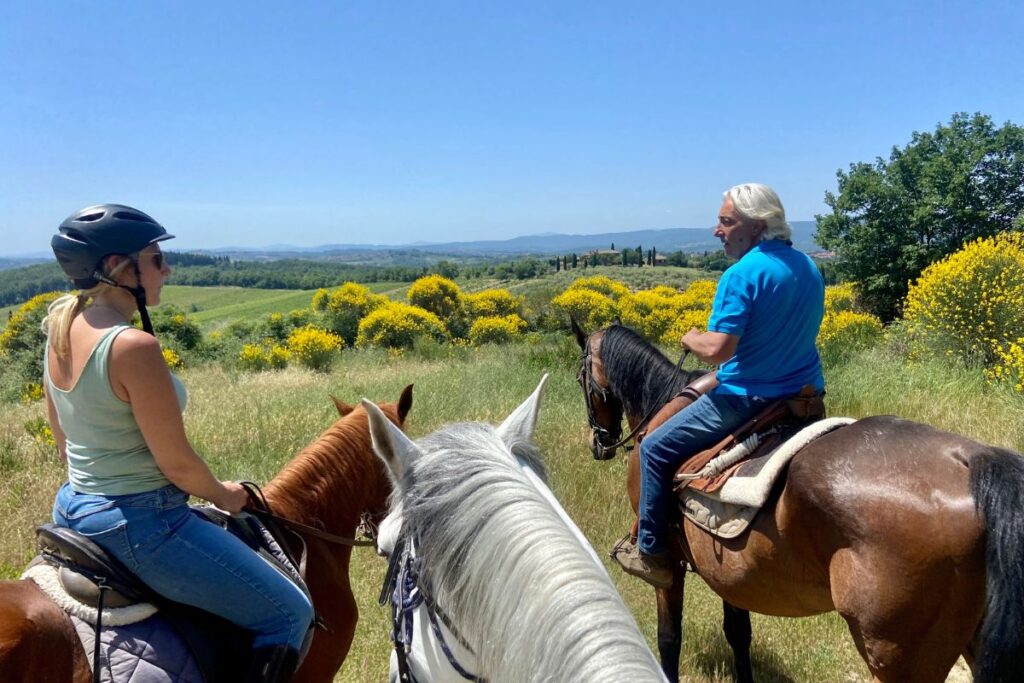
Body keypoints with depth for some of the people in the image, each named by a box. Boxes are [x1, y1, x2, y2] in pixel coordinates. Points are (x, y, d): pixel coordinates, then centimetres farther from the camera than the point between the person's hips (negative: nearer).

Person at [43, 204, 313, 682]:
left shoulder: (60, 328, 1)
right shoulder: (134, 347, -26)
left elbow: (61, 435, 12)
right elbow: (177, 464, -20)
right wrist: (223, 495, -1)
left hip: (72, 508, 10)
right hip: (141, 523, -10)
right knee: (290, 613, 3)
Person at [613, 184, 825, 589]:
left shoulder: (742, 274, -19)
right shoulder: (809, 267, 8)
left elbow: (717, 350, -26)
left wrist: (691, 339, -4)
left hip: (747, 400, -8)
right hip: (806, 396, 9)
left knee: (655, 449, 6)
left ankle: (652, 554, 13)